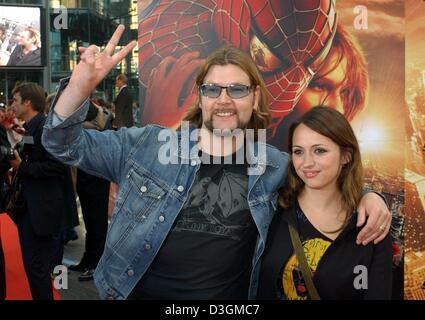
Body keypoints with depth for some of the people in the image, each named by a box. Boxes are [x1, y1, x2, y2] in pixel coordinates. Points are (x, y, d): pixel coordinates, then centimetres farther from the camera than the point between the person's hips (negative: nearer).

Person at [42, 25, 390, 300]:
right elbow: (65, 144, -3)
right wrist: (80, 87, -21)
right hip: (135, 292, 0)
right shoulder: (147, 145, -6)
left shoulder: (278, 168, -3)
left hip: (228, 299, 1)